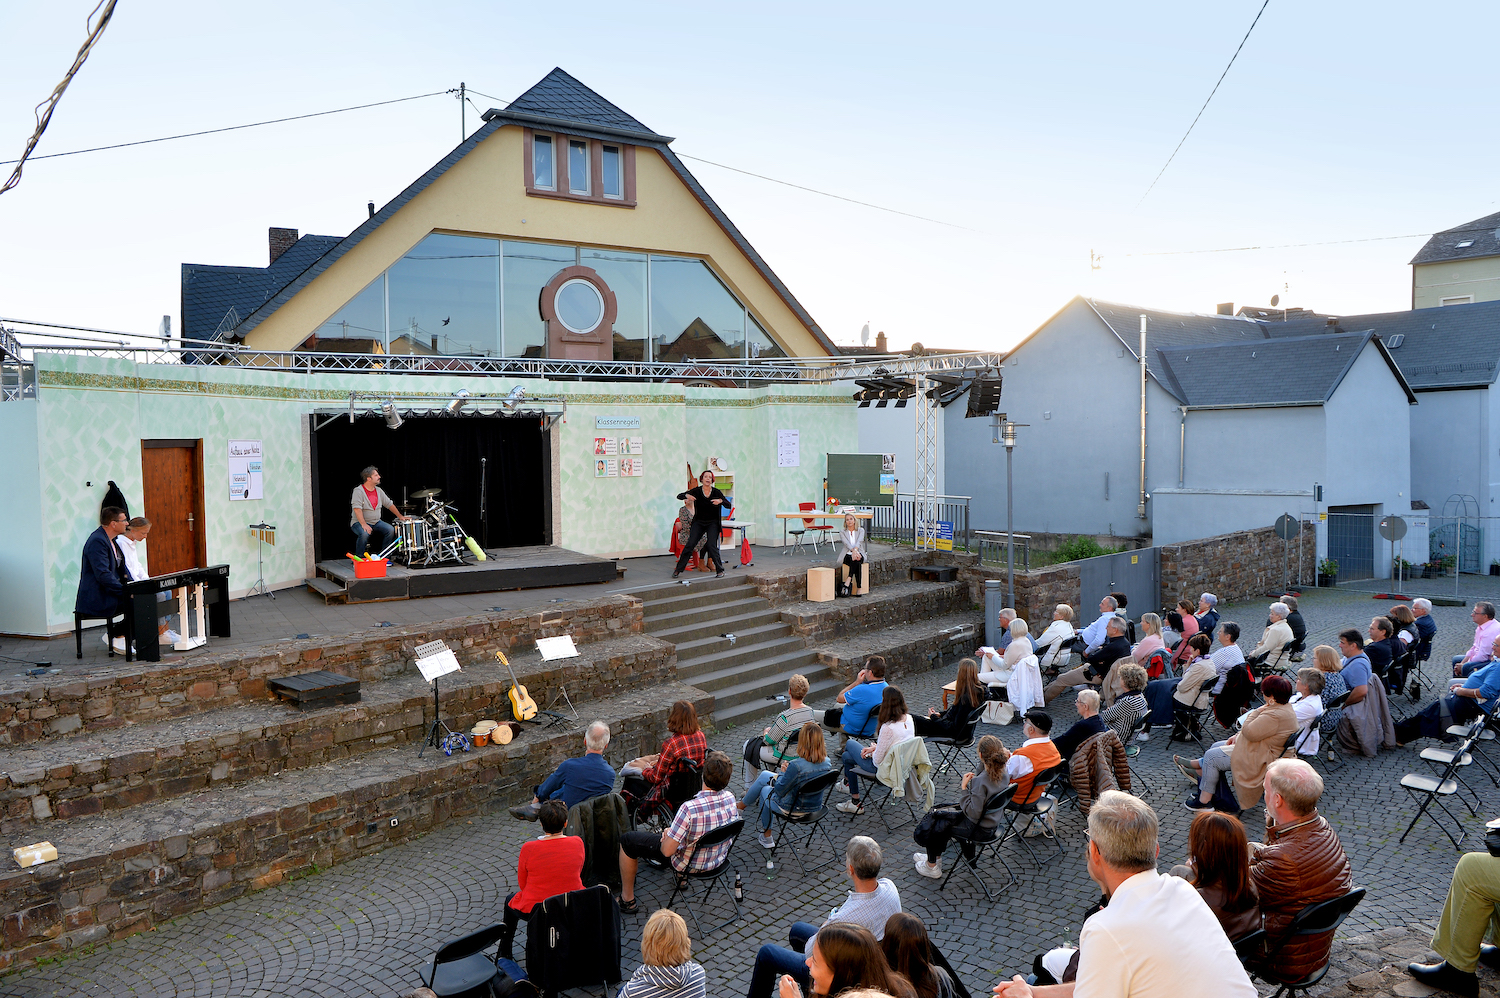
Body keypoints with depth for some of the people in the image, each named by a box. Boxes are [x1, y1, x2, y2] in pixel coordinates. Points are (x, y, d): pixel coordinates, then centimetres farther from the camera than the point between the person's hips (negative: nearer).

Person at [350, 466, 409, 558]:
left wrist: (400, 516, 15)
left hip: (376, 522, 7)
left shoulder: (379, 490, 8)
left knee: (391, 530, -15)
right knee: (364, 533, -36)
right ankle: (358, 559, -17)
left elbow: (389, 504, 18)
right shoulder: (358, 491, -13)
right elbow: (357, 509, -24)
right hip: (359, 522, -6)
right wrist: (364, 525, -34)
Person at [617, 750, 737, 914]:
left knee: (627, 840, 10)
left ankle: (627, 899, 25)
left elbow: (667, 851, -29)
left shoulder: (690, 808, -37)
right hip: (719, 860, 6)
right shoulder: (730, 798, -17)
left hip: (691, 865, -6)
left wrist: (667, 836, -4)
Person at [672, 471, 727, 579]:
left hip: (712, 523, -1)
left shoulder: (716, 492, -7)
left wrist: (721, 501, -31)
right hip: (699, 522, 1)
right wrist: (686, 495, -30)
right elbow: (679, 496, -8)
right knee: (689, 545, -5)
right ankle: (678, 569, 5)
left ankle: (720, 570, -1)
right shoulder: (696, 491, -6)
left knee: (712, 546, -14)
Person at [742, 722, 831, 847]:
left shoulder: (796, 766, -33)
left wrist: (783, 772, -4)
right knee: (764, 775, 20)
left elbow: (780, 790, -21)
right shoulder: (826, 762, -12)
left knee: (765, 790, 27)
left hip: (794, 808, -6)